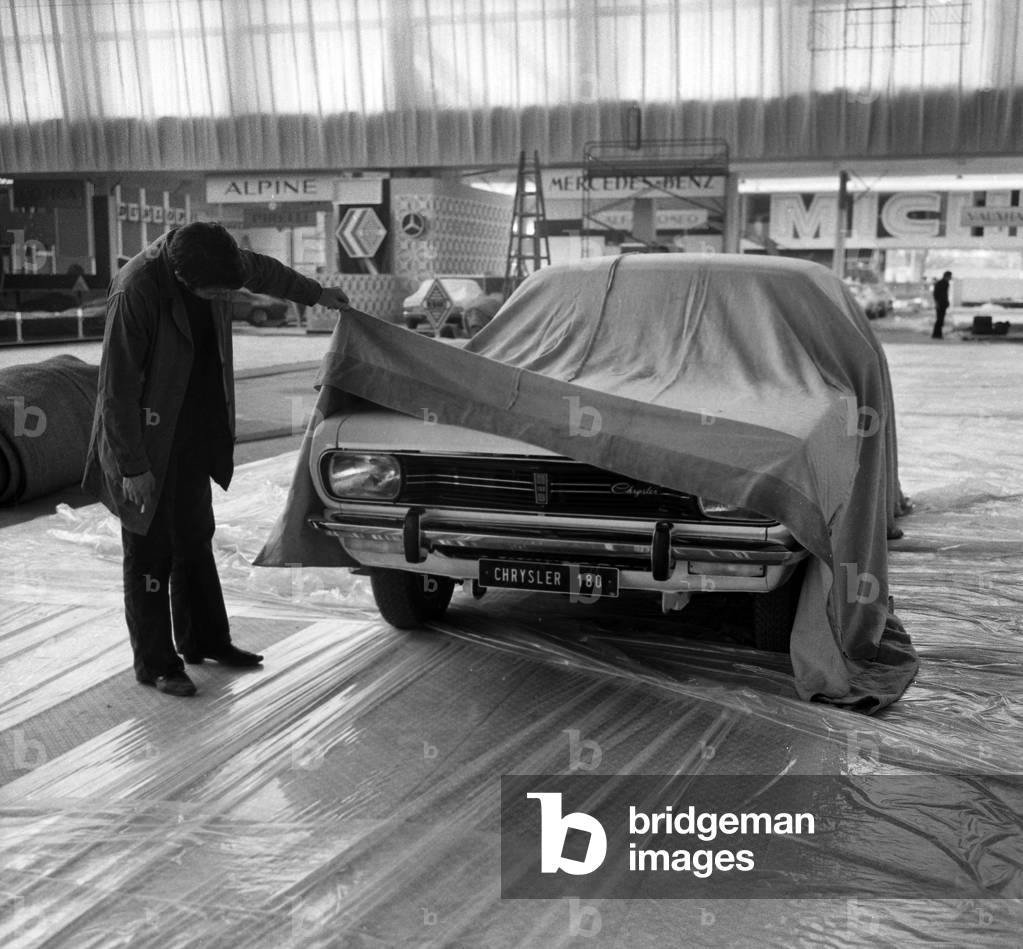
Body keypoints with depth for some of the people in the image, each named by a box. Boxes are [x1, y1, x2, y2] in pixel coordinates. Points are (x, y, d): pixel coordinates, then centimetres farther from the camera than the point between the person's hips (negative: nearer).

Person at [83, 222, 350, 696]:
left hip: (194, 432, 7)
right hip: (147, 441, -7)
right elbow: (117, 387, -22)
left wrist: (315, 293, 30)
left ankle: (204, 639, 32)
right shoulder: (134, 290, -27)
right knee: (151, 551, 2)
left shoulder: (210, 258, -7)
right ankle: (155, 664, 16)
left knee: (195, 537, 17)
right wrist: (132, 466, -19)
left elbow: (260, 269, 17)